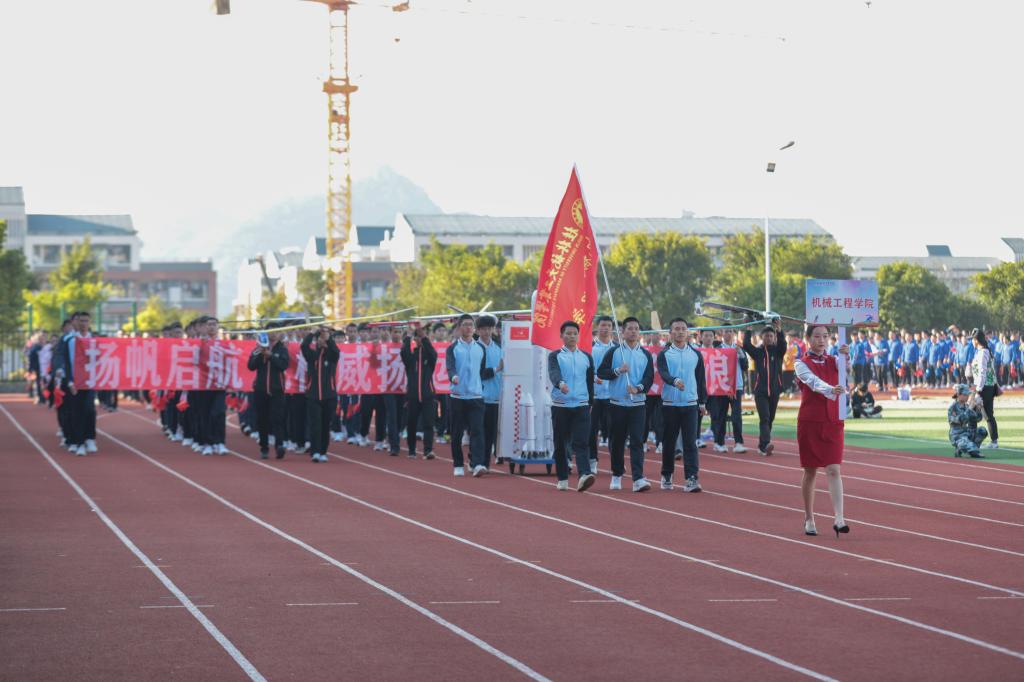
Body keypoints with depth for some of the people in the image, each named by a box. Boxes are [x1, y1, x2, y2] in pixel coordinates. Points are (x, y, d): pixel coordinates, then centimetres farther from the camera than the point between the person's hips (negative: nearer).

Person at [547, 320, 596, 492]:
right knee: (560, 444, 6)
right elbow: (553, 373, -19)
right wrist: (560, 383, -40)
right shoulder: (555, 356, 1)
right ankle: (562, 479, 17)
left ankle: (584, 476, -27)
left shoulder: (586, 357, 11)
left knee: (581, 442, -13)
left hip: (581, 406, 1)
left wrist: (590, 403, 16)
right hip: (560, 405, -1)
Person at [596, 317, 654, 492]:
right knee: (617, 441, 7)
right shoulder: (614, 351, 3)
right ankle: (616, 476, 23)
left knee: (637, 441, -9)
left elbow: (650, 377, 3)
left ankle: (638, 479, -15)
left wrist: (639, 388, -15)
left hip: (638, 404, 0)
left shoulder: (645, 354, 8)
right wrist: (618, 371, -16)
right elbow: (601, 372, 0)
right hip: (617, 403, 0)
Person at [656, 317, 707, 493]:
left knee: (690, 443, -7)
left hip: (690, 404, 1)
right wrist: (675, 381, -37)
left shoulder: (696, 354, 7)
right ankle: (666, 476, 21)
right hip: (669, 404, -1)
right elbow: (663, 373, -17)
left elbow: (701, 379, 12)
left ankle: (691, 479, -11)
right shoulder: (664, 354, 0)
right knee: (668, 442, 7)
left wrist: (702, 402, 10)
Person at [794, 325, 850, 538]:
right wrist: (831, 389, -43)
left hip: (833, 422, 2)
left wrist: (846, 356, -34)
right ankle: (809, 519, 18)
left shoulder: (833, 361, 10)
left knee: (833, 469, -10)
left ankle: (839, 519, -20)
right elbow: (814, 381, -23)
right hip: (809, 422, -2)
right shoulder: (802, 364, -2)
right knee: (810, 471, 6)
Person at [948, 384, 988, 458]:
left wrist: (978, 408, -6)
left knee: (982, 431, -9)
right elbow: (961, 420, -25)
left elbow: (978, 419, 11)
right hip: (957, 436, -8)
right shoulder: (952, 407, -11)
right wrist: (970, 408, -22)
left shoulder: (966, 405, 10)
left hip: (968, 433, 8)